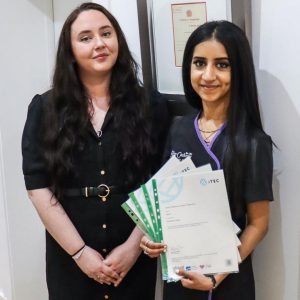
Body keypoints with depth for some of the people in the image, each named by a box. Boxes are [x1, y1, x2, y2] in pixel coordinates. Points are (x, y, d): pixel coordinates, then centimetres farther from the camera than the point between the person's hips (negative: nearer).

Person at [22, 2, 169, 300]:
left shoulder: (145, 104, -1)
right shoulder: (45, 108, -1)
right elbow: (38, 187, -6)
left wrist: (134, 245, -10)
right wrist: (80, 251, -10)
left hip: (134, 255, 0)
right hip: (69, 256, 0)